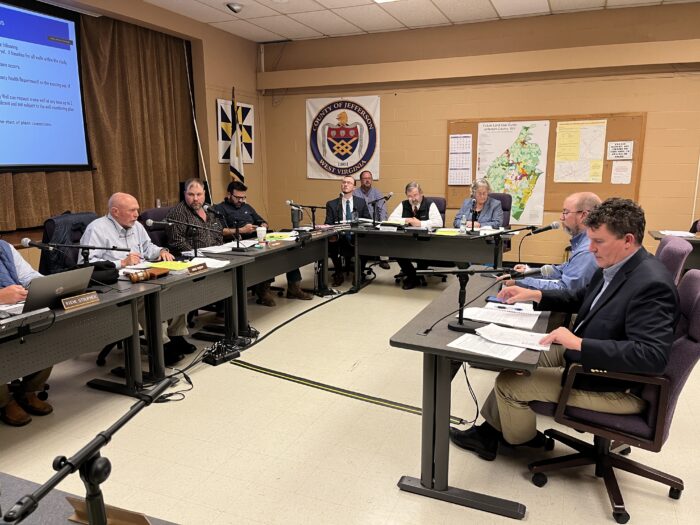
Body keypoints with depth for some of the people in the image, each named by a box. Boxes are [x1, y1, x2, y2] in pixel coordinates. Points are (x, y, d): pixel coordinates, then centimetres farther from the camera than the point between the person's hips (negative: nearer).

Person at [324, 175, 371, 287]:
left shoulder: (361, 202, 14)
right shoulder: (331, 204, 11)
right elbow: (328, 224, 4)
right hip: (339, 236, -1)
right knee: (330, 242, -33)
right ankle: (338, 273, -10)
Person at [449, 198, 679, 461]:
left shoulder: (652, 284, -28)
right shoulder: (613, 267, 0)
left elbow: (652, 355, -35)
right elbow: (581, 298, 18)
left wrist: (579, 343, -36)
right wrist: (535, 295, 5)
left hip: (614, 385, -10)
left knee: (508, 383, -7)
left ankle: (522, 439, 24)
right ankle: (490, 431, 23)